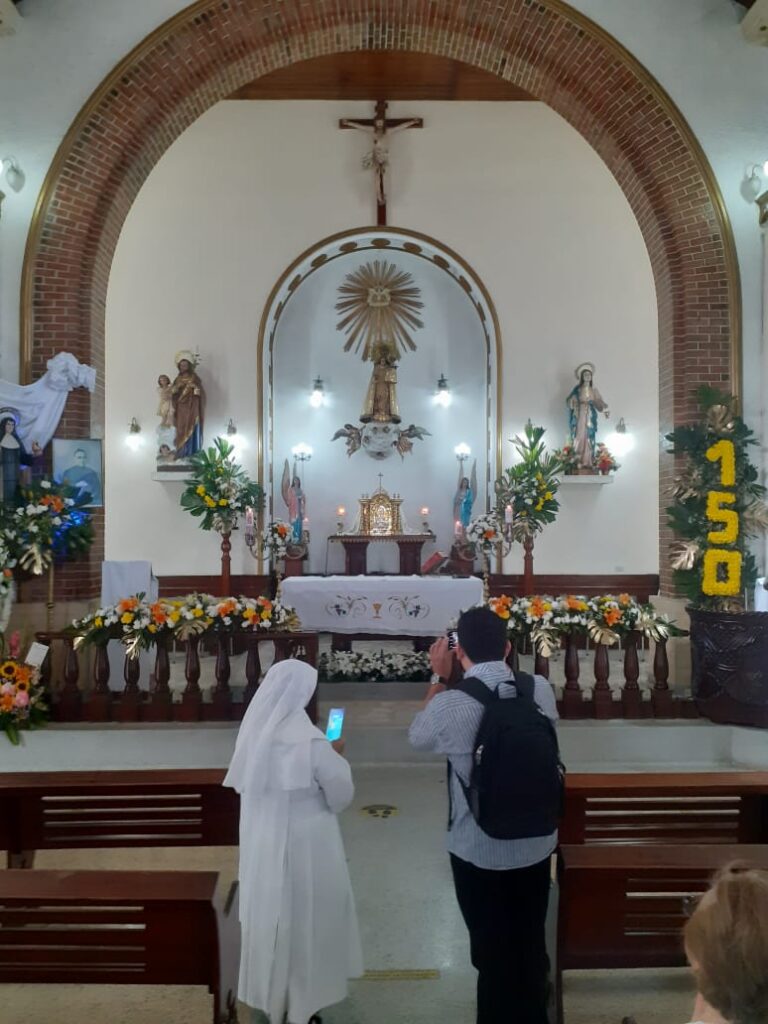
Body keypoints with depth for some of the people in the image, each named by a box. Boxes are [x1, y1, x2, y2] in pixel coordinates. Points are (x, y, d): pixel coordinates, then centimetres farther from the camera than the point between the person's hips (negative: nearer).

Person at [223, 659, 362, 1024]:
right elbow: (341, 794, -14)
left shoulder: (254, 731, -7)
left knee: (269, 914, 22)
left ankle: (270, 994, 39)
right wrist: (336, 757, 1)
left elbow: (242, 784, 7)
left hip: (261, 840, 6)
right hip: (303, 843, -5)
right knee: (303, 919, 14)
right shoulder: (310, 740, -24)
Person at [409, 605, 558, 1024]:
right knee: (531, 942, 26)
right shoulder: (540, 689, -14)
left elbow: (418, 737, -1)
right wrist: (502, 666, 14)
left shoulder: (450, 706, -24)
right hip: (537, 843, 4)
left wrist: (439, 678, 4)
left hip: (479, 851, -4)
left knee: (492, 950, 18)